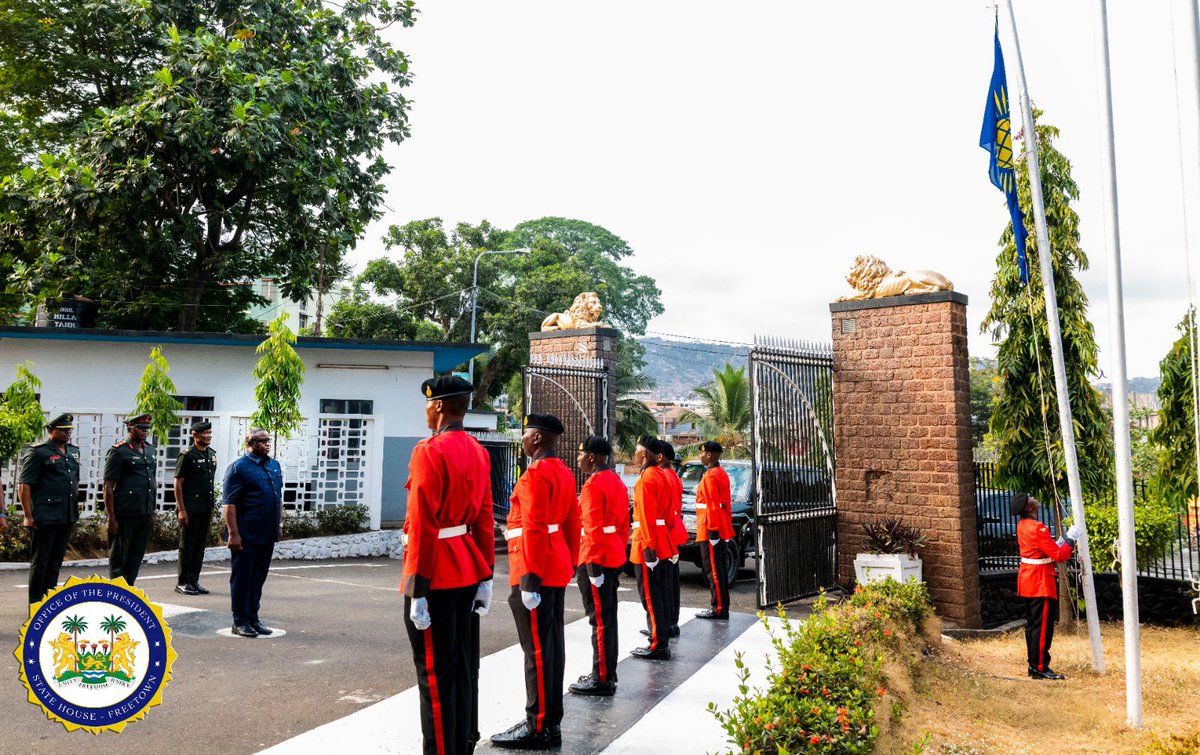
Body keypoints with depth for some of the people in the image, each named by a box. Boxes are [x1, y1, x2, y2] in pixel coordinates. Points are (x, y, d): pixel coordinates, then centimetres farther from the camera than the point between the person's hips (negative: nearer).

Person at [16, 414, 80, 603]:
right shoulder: (37, 452, -7)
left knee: (56, 560, 14)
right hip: (44, 517, -7)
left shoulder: (73, 451, 14)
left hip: (67, 516, 7)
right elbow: (23, 485, -10)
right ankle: (35, 604, 9)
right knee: (40, 561, 1)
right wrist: (28, 515, -14)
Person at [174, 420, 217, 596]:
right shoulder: (187, 456, -8)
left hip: (206, 509, 7)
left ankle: (194, 581, 18)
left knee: (200, 546, 10)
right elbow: (178, 484, -10)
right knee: (187, 546, 1)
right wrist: (181, 510, -14)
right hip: (190, 509, -7)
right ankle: (182, 583, 9)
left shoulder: (211, 454, 12)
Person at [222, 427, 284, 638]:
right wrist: (233, 533, -17)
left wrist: (280, 523, 15)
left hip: (267, 535, 7)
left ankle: (253, 618, 22)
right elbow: (229, 503, -13)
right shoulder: (239, 467, -8)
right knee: (242, 577, 3)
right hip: (246, 535, -7)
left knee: (258, 577, 13)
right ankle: (240, 622, 11)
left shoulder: (274, 465, 14)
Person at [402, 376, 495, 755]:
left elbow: (422, 528, -19)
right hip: (467, 573, 8)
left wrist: (417, 591, -17)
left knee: (435, 673, 1)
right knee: (461, 667, 17)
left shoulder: (429, 452, -17)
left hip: (436, 577, -8)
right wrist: (486, 577, 15)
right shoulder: (478, 452, 8)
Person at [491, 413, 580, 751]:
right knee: (552, 645, 13)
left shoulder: (536, 473, -15)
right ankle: (551, 720, 21)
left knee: (537, 649, -3)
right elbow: (572, 524, 16)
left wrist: (529, 577, -21)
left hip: (535, 571, -10)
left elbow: (534, 529, -21)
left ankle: (539, 728, 4)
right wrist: (570, 565, 21)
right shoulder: (564, 472, 13)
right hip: (556, 570, 10)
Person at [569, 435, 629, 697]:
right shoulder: (617, 481, 12)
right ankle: (607, 673, 25)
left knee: (600, 619, -2)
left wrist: (593, 566, -19)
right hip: (614, 557, 9)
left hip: (596, 559, -9)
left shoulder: (593, 485, -17)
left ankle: (602, 680, 5)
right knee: (608, 617, 16)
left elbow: (593, 529, -20)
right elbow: (624, 524, 17)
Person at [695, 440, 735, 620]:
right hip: (722, 529, 10)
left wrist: (712, 531, -20)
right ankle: (722, 607, 20)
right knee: (720, 569, 13)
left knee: (713, 570, -4)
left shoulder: (710, 476, -16)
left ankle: (719, 609, 0)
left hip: (711, 531, -10)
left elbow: (712, 506, -20)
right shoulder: (722, 473, 15)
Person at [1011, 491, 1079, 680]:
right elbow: (1059, 555, -20)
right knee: (1043, 627, -3)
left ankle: (1034, 665, 23)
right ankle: (1040, 668, 2)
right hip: (1040, 583, -10)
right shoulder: (1037, 528, -22)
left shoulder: (1022, 526, 8)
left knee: (1032, 624, 15)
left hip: (1027, 581, 10)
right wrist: (1071, 538, -8)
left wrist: (1058, 543, 9)